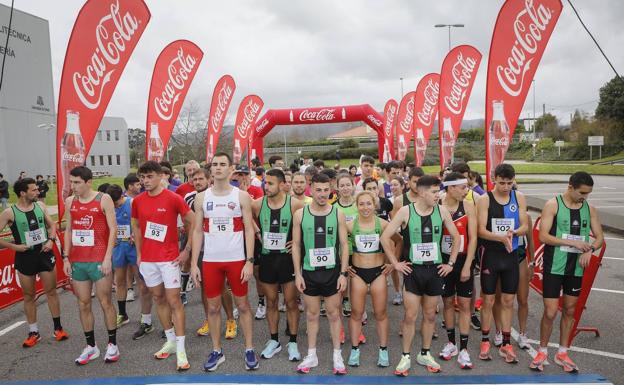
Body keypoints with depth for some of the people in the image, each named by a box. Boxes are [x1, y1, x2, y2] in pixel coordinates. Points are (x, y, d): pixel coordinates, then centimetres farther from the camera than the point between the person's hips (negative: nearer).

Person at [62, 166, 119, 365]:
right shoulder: (69, 202, 9)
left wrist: (108, 258, -15)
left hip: (99, 261, -5)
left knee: (106, 303, 3)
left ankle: (112, 345, 15)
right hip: (77, 262, 5)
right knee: (83, 305, 10)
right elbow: (68, 230, 14)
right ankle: (91, 346, 22)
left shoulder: (103, 199, -6)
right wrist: (66, 257, 6)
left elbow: (113, 229, -9)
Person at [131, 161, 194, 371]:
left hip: (169, 258, -5)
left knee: (174, 301, -4)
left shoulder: (173, 198, -10)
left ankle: (181, 350, 1)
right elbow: (136, 227, 16)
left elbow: (191, 223, -5)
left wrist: (187, 250, -7)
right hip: (147, 258, 5)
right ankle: (171, 341, 28)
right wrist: (139, 253, 11)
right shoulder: (137, 201, 4)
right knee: (158, 298, 13)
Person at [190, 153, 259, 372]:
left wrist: (249, 261, -11)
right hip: (210, 260, 2)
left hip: (237, 259, -2)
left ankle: (249, 349, 22)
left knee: (242, 305, 8)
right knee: (213, 307, 10)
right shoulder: (201, 197, 3)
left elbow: (249, 230, -4)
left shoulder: (242, 196, -3)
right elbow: (198, 232, 5)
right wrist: (194, 263, 0)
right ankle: (217, 351, 25)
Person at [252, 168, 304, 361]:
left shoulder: (295, 204, -12)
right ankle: (274, 341, 28)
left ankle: (293, 342, 21)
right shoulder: (257, 204, -4)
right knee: (271, 302, 13)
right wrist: (257, 234, 1)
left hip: (288, 258, -2)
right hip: (266, 258, 3)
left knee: (291, 302, 6)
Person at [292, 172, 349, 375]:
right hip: (309, 272, 1)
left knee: (334, 313, 9)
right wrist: (297, 273, -4)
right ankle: (311, 355, 25)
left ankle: (337, 355, 21)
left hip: (332, 271, 0)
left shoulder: (337, 214, -3)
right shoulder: (300, 214, -3)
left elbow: (344, 245, -1)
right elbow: (296, 245, 0)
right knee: (312, 314, 11)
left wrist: (343, 273, -6)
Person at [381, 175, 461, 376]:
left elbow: (456, 237, 8)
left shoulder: (441, 211, -3)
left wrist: (450, 263, 4)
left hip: (435, 270, 3)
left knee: (430, 314, 13)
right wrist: (396, 263, -7)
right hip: (413, 270, -2)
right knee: (410, 315, 1)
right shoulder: (405, 211, -10)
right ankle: (406, 357, 17)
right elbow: (385, 237, -7)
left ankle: (425, 354, 30)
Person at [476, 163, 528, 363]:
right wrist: (502, 237, -29)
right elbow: (481, 230, -13)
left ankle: (506, 344, 22)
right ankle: (485, 341, 21)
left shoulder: (519, 198, 2)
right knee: (488, 300, 6)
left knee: (508, 301, 10)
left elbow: (525, 226, 2)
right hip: (490, 255, -3)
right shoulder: (484, 199, -8)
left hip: (511, 255, 3)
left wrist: (513, 232, -19)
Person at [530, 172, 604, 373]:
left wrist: (589, 249, -12)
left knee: (570, 310, 13)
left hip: (577, 268, 5)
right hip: (554, 267, -5)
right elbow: (543, 236, -16)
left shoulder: (590, 209, 5)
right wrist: (573, 242, -21)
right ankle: (542, 351, 17)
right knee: (550, 312, -3)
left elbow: (599, 237, 8)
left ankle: (562, 353, 28)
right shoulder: (553, 205, -10)